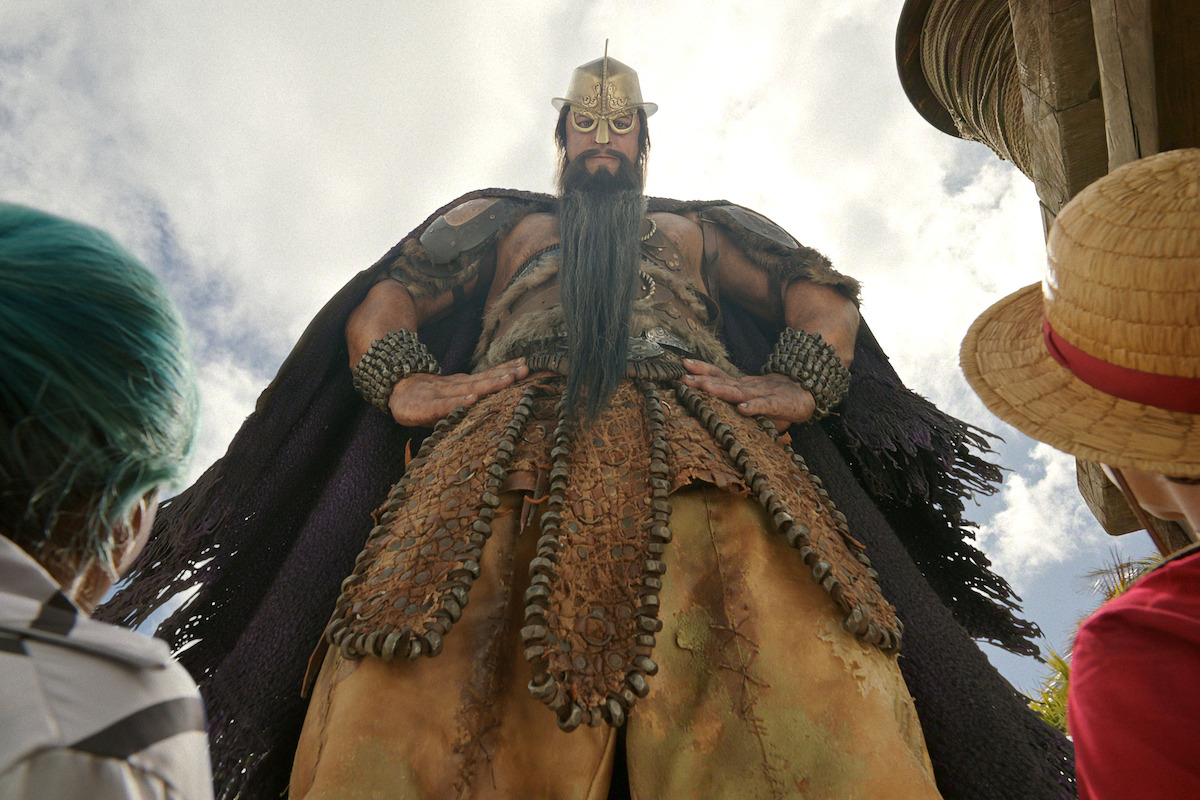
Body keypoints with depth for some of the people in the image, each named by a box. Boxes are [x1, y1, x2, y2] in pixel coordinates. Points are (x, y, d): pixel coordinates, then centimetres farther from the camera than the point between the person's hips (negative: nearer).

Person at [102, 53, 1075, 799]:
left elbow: (824, 294, 25)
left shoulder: (704, 227, 37)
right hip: (506, 446, 0)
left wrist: (800, 383, 3)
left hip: (698, 447, 1)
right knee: (430, 707, -23)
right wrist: (403, 384, 2)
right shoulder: (500, 218, 36)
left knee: (792, 680, -25)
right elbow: (382, 300, 24)